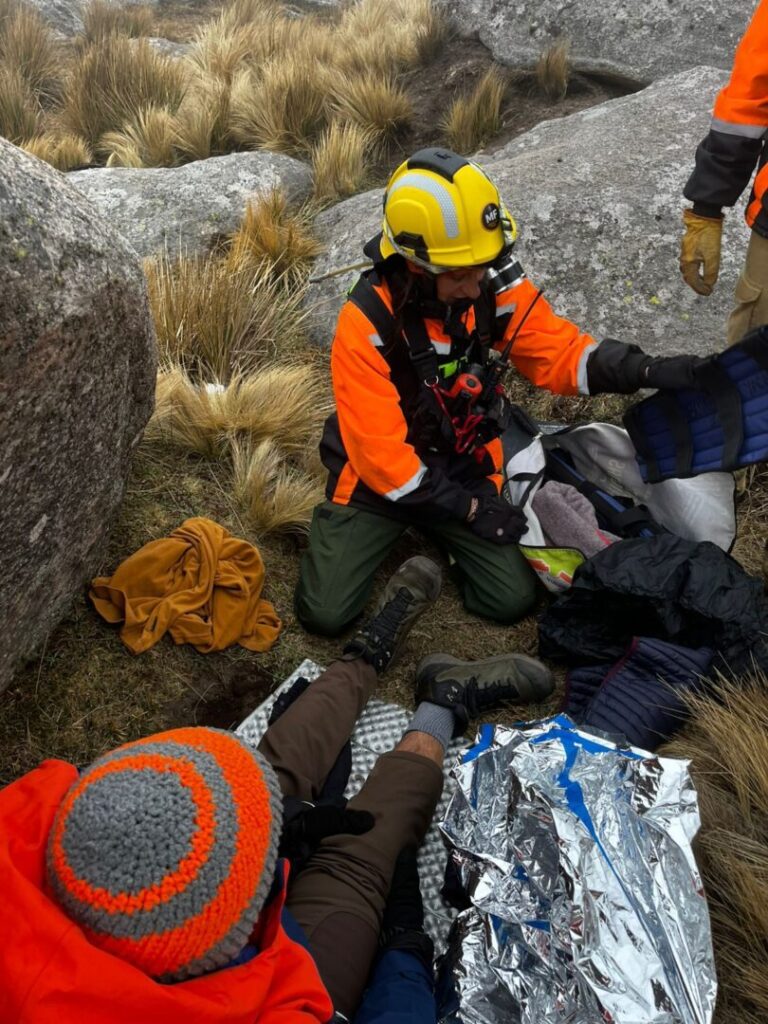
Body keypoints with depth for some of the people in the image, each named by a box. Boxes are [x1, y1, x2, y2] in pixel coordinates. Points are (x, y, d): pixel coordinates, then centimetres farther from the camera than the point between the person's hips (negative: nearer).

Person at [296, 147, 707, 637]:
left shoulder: (497, 288, -15)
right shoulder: (366, 322, -26)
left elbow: (559, 351, -3)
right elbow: (377, 448, -23)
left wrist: (648, 370, -21)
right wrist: (466, 510, -19)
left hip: (465, 470, 3)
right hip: (380, 477, -2)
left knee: (514, 599, -7)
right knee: (325, 612, -8)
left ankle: (441, 539, 21)